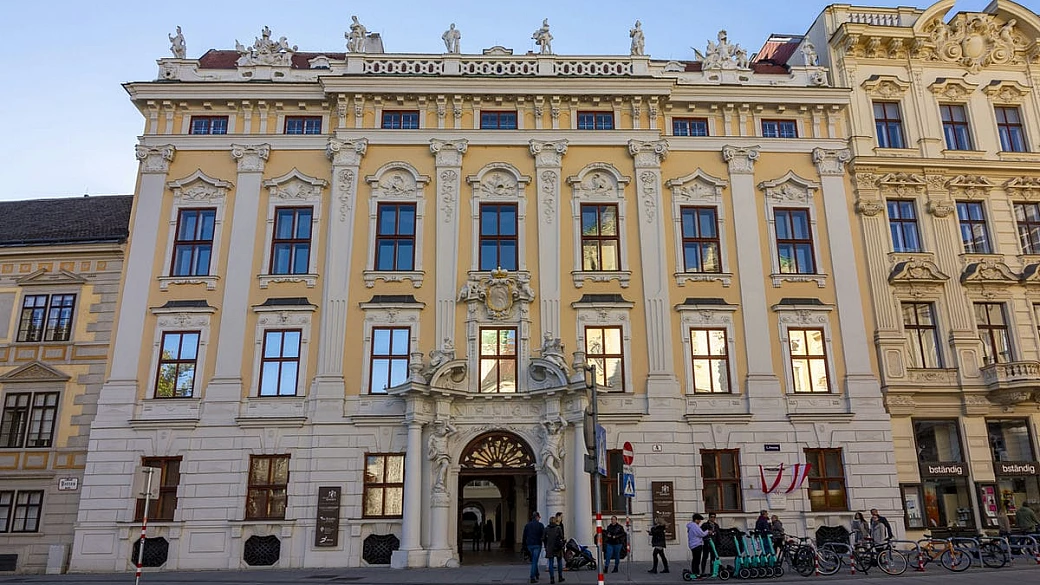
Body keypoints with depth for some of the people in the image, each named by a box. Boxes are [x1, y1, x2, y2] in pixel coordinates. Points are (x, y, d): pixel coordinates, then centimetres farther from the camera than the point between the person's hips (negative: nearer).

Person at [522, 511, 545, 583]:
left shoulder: (527, 525, 6)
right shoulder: (540, 525, -6)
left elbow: (524, 536, 8)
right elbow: (543, 535, -8)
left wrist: (524, 546, 12)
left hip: (529, 545, 4)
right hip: (537, 545, -4)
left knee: (534, 560, 21)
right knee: (534, 561, -2)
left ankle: (536, 574, 30)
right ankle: (533, 578, -6)